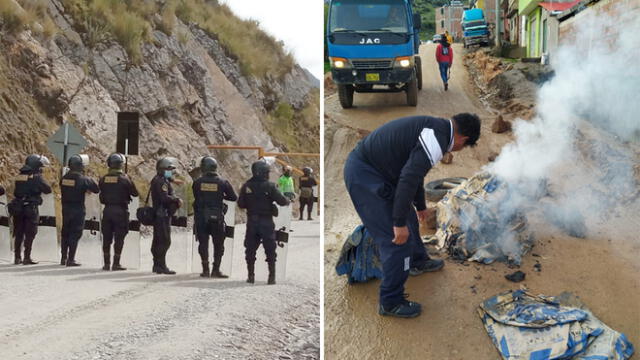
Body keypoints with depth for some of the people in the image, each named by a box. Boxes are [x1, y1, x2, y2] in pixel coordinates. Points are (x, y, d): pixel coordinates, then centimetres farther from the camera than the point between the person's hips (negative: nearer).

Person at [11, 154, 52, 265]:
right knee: (30, 234, 0)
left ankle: (17, 257, 16)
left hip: (18, 208, 6)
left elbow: (16, 192, 15)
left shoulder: (19, 176, 10)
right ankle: (27, 258, -3)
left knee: (19, 234, 13)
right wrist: (40, 189, 12)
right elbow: (48, 189, -6)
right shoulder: (36, 177, -9)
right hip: (31, 208, -6)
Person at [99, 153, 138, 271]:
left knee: (107, 238, 10)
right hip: (120, 210, -4)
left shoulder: (103, 179, 1)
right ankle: (116, 264, 1)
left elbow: (100, 191, 9)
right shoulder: (124, 178, -11)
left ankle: (106, 263, 12)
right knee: (119, 238, 2)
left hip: (107, 210, 4)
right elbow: (135, 193, -2)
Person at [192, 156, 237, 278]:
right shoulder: (222, 182, -5)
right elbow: (234, 197, 1)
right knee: (218, 244, 10)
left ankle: (205, 269, 4)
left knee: (203, 243, 7)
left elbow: (195, 197, 6)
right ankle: (216, 269, 8)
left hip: (201, 217, 1)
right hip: (217, 217, -1)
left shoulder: (197, 182, -3)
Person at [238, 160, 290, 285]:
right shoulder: (269, 186, -12)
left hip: (251, 222, 2)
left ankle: (251, 276, 10)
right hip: (266, 222, -2)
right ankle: (272, 277, 5)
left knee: (250, 250, 11)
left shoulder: (246, 186, -3)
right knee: (270, 251, 6)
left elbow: (240, 204, 1)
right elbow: (282, 201, -13)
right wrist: (288, 201, 9)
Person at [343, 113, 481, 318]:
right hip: (363, 175, -11)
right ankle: (390, 303, 8)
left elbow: (414, 171, 32)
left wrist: (421, 207, 46)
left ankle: (417, 262, 52)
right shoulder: (438, 138, -17)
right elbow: (409, 179, -26)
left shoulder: (433, 127, 16)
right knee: (399, 238, -5)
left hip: (365, 166, 11)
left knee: (407, 217, 29)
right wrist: (399, 223, -23)